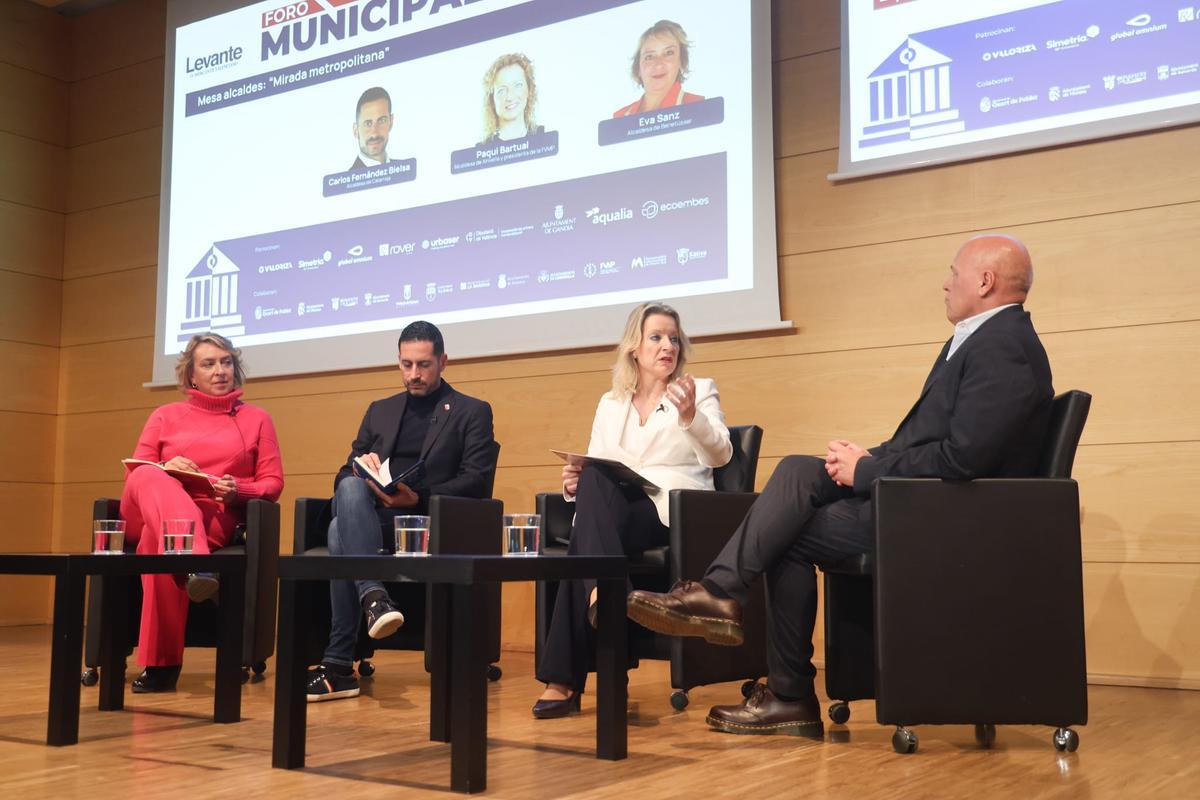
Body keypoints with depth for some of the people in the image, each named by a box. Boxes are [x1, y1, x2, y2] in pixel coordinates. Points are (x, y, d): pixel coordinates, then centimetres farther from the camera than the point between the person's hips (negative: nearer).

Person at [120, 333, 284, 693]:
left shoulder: (256, 419, 20)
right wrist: (165, 469, -9)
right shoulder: (165, 416, 23)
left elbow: (272, 483, 12)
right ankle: (195, 565, -61)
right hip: (148, 513, 1)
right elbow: (134, 475, 15)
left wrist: (238, 491, -10)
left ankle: (161, 662, -40)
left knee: (159, 535, -39)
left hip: (215, 517, -1)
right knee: (151, 479, -37)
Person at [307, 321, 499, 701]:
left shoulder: (472, 412, 11)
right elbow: (344, 474, 20)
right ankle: (373, 597, -45)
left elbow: (477, 482, -2)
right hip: (368, 515, 4)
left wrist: (418, 498, -18)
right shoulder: (380, 411, 25)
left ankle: (339, 666, -35)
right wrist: (360, 466, -7)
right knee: (351, 487, -34)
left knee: (341, 530, -33)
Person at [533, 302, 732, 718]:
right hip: (612, 510, 3)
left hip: (673, 512, -3)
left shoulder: (700, 390, 10)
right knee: (591, 483, -33)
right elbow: (594, 468, 16)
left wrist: (690, 415, -27)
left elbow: (720, 455, -7)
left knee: (590, 514, -32)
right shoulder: (610, 404, 21)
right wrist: (575, 482, -9)